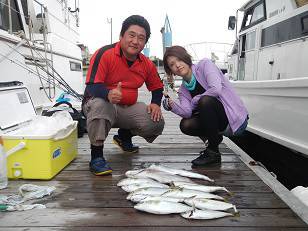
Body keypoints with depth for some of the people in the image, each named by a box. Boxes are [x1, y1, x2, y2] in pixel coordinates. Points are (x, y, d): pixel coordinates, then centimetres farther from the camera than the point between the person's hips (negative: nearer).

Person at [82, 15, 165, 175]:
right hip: (99, 103, -4)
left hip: (127, 109, 5)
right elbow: (92, 86, -24)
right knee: (99, 104, -40)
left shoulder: (147, 64, 1)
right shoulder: (104, 54, -17)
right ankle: (96, 155, -21)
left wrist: (155, 103, -7)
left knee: (156, 123, -14)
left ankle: (124, 136, 18)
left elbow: (157, 87, 15)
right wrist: (109, 94, -47)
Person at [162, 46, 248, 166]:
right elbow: (187, 112, -10)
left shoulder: (204, 64, -8)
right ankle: (214, 138, 13)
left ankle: (213, 152, -14)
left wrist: (195, 101, -10)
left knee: (205, 101, -30)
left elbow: (216, 89, -25)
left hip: (236, 119, -5)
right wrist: (172, 106, -28)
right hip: (220, 124, 5)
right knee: (185, 125, -16)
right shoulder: (183, 90, 7)